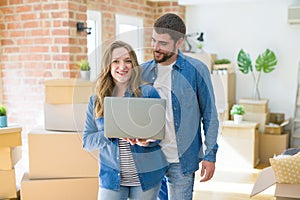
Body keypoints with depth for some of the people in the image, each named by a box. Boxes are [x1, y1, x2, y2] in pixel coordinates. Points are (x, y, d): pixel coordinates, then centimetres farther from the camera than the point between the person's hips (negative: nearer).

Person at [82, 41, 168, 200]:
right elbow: (87, 141, 1)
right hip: (111, 177, 1)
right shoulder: (96, 101, 3)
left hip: (146, 176, -1)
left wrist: (147, 140, -24)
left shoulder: (148, 93, -3)